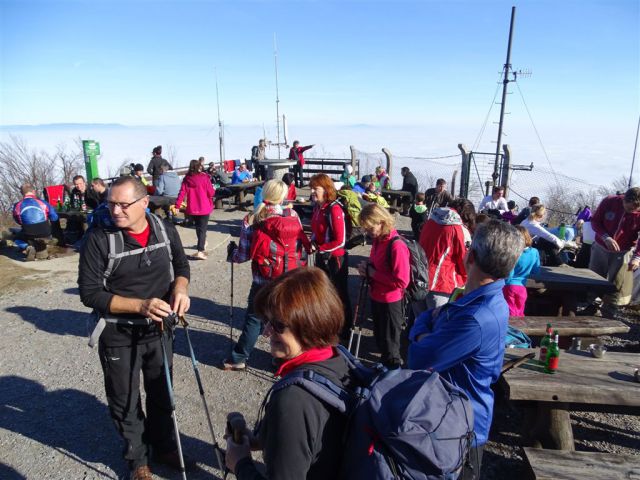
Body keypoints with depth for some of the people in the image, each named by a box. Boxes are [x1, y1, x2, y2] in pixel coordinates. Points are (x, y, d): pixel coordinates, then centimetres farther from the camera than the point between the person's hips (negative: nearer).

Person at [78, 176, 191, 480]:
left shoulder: (165, 229, -8)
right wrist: (140, 305, -28)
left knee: (161, 395, 21)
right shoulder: (98, 239, -18)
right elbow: (89, 292, -18)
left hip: (159, 330, 3)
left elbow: (181, 265, 5)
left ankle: (164, 447, 46)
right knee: (126, 402, 16)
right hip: (119, 337, -3)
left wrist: (180, 288, -17)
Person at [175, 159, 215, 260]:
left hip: (192, 209, 4)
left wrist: (177, 206, -4)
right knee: (202, 228, -1)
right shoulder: (204, 178, -11)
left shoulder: (186, 179, -2)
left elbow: (182, 193, -6)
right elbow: (211, 193, -9)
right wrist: (213, 190, 12)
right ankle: (200, 251, -12)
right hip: (204, 208, -4)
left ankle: (202, 242, 43)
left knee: (198, 227, 23)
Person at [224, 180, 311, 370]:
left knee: (254, 318, 13)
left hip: (264, 281, -1)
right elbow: (303, 246, 3)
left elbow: (243, 255, -5)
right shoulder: (293, 216, -3)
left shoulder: (251, 221, -9)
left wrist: (231, 251, 13)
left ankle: (239, 358, 24)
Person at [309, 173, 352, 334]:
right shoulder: (317, 207, 2)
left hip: (335, 258, -8)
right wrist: (312, 243, -4)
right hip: (321, 257, 8)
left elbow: (340, 241, -23)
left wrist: (318, 248, -18)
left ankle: (344, 329, 28)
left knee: (339, 295, 9)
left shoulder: (334, 209, -22)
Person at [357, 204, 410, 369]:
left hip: (391, 302, -8)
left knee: (390, 342, 11)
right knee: (379, 336, 26)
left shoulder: (397, 245, -26)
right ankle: (384, 363, 48)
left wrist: (372, 273, -24)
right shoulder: (377, 240, 0)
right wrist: (367, 266, -4)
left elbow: (402, 281, -27)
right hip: (376, 297, 8)